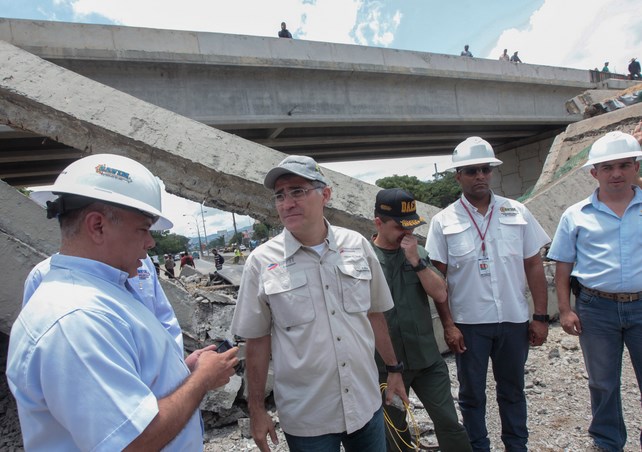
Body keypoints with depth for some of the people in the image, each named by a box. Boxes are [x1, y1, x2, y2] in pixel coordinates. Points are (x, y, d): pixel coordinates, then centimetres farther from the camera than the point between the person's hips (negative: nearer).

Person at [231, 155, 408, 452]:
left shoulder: (356, 244, -4)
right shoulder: (262, 262, -11)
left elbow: (374, 313, 7)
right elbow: (257, 339, -4)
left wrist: (394, 368, 12)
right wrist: (256, 409, 0)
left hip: (366, 404, 3)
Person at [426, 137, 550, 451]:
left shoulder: (517, 213, 0)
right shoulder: (443, 222, -5)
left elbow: (533, 266, 4)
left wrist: (541, 317, 1)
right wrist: (448, 325, -7)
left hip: (514, 320, 2)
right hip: (468, 324, -2)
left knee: (512, 390, 19)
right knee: (472, 394, 13)